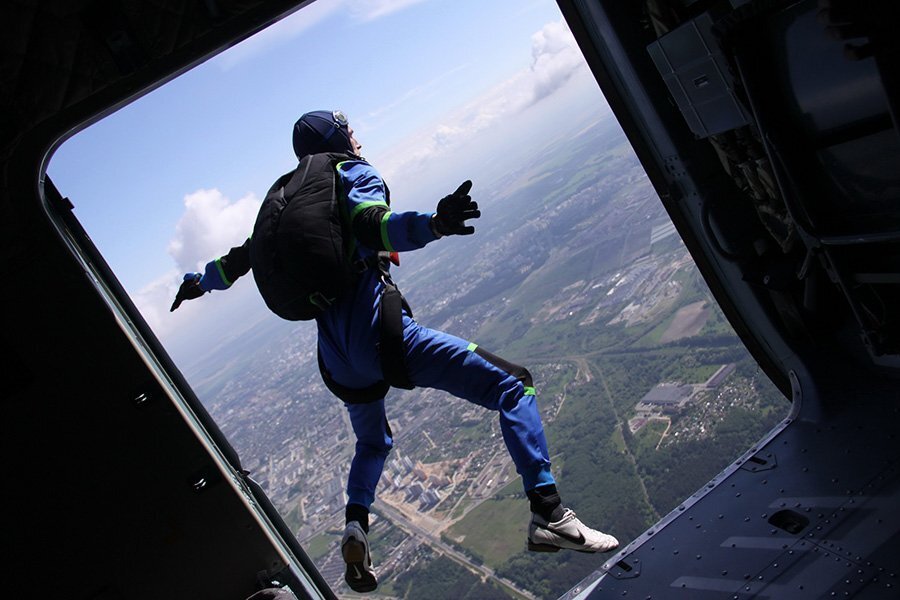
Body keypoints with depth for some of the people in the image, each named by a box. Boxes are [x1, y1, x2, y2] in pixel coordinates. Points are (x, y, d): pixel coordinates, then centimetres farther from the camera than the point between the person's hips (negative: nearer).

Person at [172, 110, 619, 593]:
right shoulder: (355, 174, 2)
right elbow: (372, 227, -21)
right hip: (382, 335, -7)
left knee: (373, 442, 35)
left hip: (339, 362, 7)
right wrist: (434, 223, -39)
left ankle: (355, 528, 16)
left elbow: (243, 257, 30)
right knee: (513, 386, -5)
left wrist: (199, 281, 49)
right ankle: (548, 514, -17)